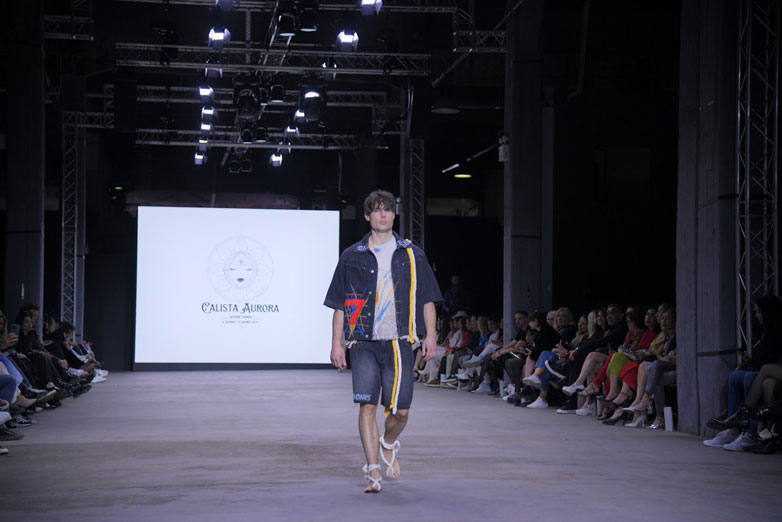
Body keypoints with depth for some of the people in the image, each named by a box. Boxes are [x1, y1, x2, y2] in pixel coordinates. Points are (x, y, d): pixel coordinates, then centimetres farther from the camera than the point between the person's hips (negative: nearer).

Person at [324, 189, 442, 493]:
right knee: (367, 406, -8)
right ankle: (373, 471, -3)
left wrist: (430, 335, 3)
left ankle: (389, 445, 31)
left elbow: (427, 299, 12)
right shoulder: (352, 257, 8)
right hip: (363, 343, 0)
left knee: (400, 411, -1)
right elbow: (340, 305, 9)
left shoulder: (412, 255, 10)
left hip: (398, 342, 1)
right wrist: (337, 343, 3)